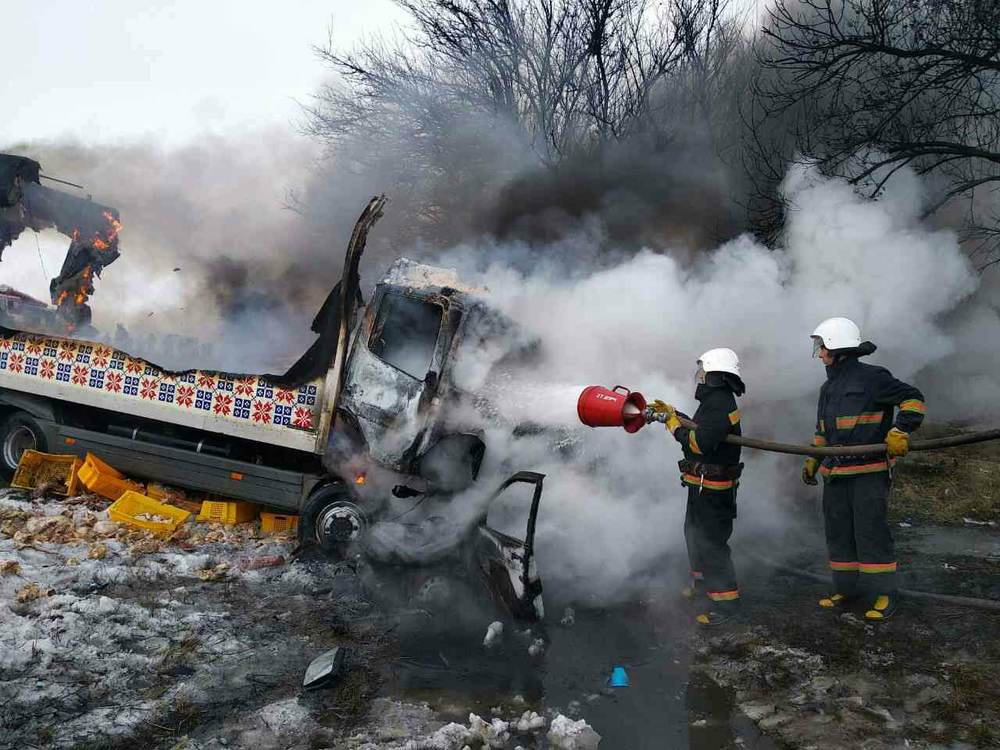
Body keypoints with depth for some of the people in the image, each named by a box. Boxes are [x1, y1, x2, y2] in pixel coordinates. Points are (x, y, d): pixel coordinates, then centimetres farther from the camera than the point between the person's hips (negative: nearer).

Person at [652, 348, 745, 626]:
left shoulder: (719, 404, -22)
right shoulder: (716, 400, 12)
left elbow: (699, 443, -30)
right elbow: (699, 427, 25)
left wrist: (674, 425, -17)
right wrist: (671, 412, 23)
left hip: (712, 488, -11)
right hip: (703, 486, 11)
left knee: (711, 542, -6)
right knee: (695, 533, 25)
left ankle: (725, 600, 3)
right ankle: (703, 582, 42)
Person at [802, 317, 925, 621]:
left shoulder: (871, 377, -7)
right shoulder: (828, 387, 18)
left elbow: (912, 398, -9)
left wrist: (900, 430, -21)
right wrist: (812, 461, 23)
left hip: (869, 471, -8)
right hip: (835, 473, 8)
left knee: (871, 532, -7)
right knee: (838, 533, 10)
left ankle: (883, 594, 3)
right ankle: (847, 590, 21)